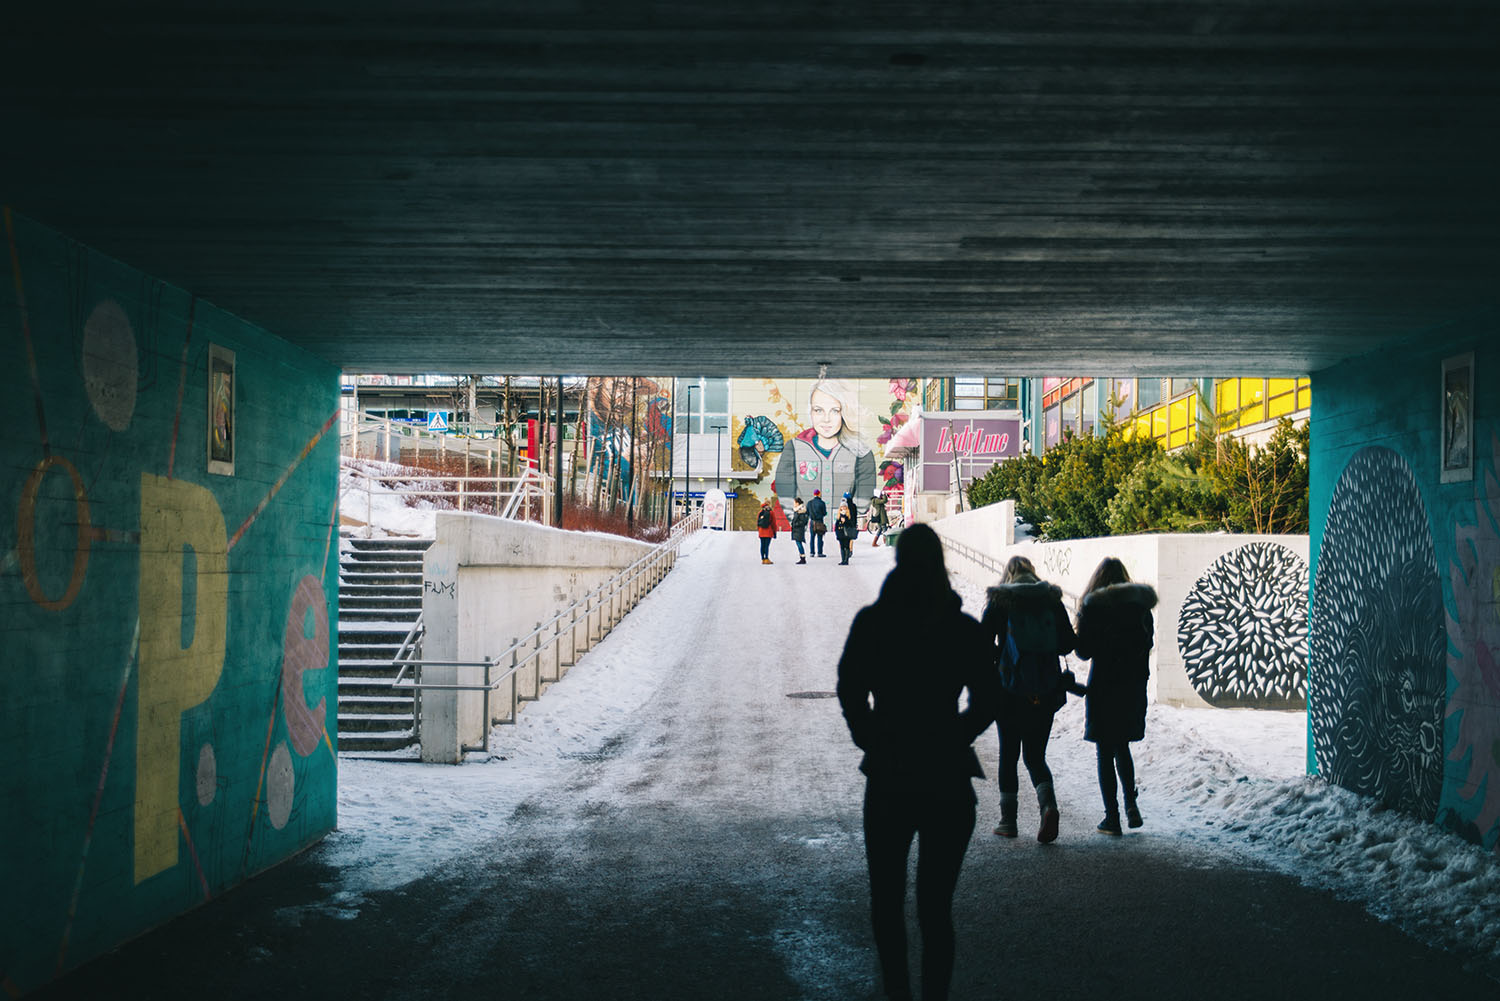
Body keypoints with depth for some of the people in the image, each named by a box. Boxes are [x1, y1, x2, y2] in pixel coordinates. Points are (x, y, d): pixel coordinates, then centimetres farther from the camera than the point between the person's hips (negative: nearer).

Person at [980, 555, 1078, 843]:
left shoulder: (999, 600, -2)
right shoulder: (1052, 599, 5)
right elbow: (1068, 643, 4)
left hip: (1009, 689, -2)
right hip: (1046, 691, 2)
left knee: (1008, 754, 10)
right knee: (1035, 755, 11)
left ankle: (1008, 819, 11)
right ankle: (1048, 803, -14)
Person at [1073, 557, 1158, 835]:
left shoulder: (1093, 606, -10)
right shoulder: (1140, 604, 1)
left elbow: (1084, 651, -9)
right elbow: (1148, 642, 7)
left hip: (1103, 685, -4)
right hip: (1134, 686, 4)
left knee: (1105, 753, 3)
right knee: (1122, 747, 20)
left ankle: (1112, 816, 1)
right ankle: (1131, 804, 9)